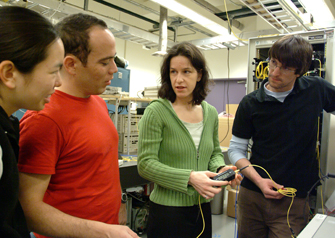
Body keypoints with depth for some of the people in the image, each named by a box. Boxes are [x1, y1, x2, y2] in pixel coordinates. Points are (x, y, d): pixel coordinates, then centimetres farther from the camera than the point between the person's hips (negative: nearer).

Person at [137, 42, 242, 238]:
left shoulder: (211, 113, 3)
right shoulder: (156, 111, -14)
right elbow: (145, 163, -17)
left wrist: (221, 168, -7)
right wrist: (189, 177, -26)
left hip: (202, 207, 6)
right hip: (168, 209, -5)